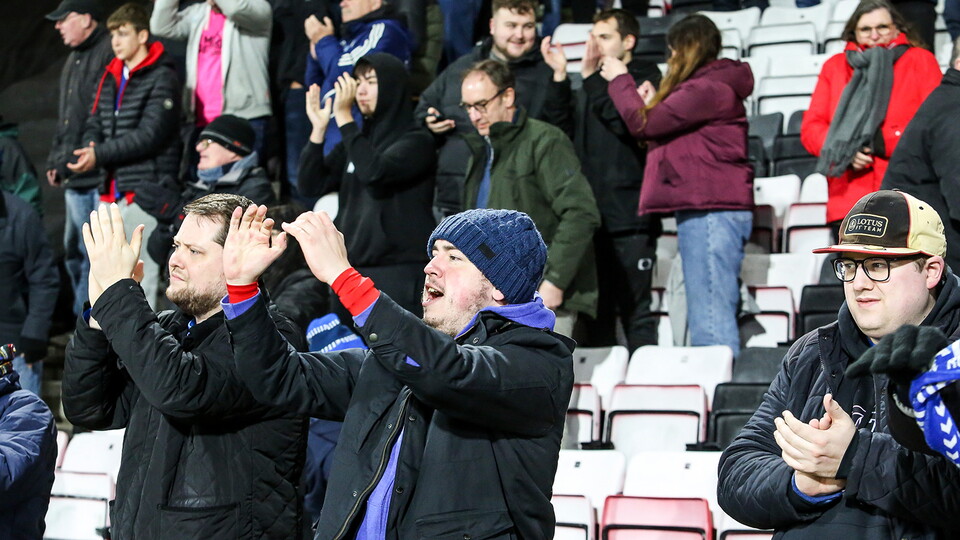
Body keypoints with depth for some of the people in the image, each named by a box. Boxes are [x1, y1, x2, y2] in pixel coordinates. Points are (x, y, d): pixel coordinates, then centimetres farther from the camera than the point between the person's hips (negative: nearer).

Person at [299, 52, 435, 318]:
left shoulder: (416, 141, -3)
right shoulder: (355, 140, 17)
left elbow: (374, 173, -21)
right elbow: (311, 185, 9)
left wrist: (344, 118, -17)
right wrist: (318, 129, -1)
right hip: (349, 270, 7)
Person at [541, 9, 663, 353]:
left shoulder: (645, 79, 0)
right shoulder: (590, 86, 20)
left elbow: (627, 122, -16)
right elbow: (562, 128, 9)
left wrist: (592, 77, -16)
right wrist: (560, 77, -1)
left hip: (629, 220, -6)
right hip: (591, 217, 7)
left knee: (635, 309, -7)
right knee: (595, 310, 9)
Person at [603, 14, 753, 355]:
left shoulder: (707, 88, -10)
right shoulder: (713, 86, 22)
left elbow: (643, 124, -7)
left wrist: (620, 81, 7)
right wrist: (654, 104, 12)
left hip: (710, 211, -11)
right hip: (704, 210, 11)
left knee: (710, 318, -14)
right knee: (717, 315, 9)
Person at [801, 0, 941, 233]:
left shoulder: (920, 60, 11)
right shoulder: (835, 66, 17)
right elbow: (811, 127, 10)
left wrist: (884, 142, -13)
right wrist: (843, 149, -10)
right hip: (848, 203, 2)